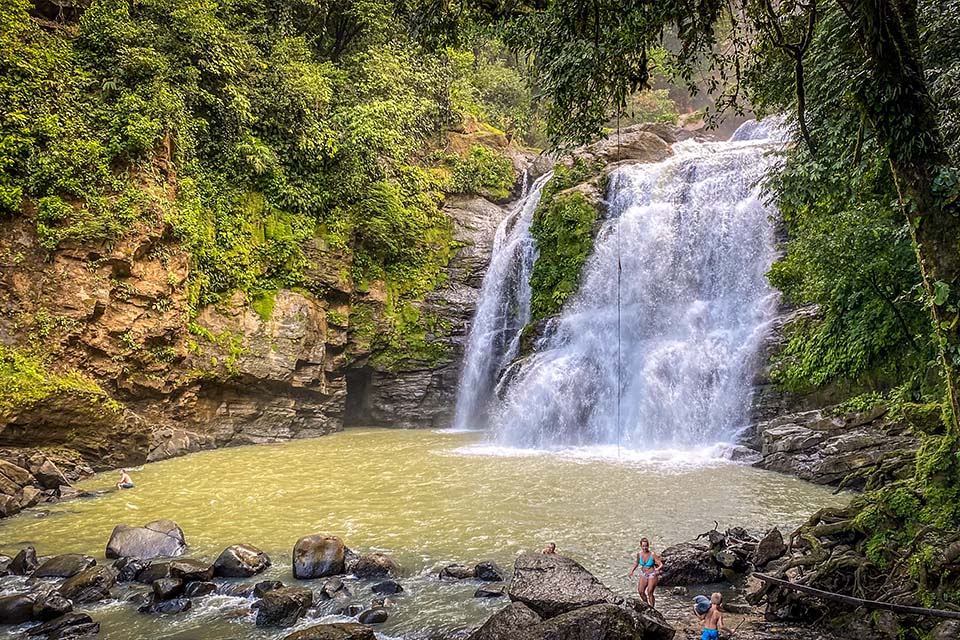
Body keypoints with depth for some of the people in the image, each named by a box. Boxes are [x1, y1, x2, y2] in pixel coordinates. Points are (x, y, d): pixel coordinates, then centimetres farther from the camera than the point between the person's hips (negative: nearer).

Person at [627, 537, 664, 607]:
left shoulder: (653, 555, -20)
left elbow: (661, 565, -19)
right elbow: (636, 563, 11)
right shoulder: (639, 554, -8)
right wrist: (632, 571, 1)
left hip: (652, 576, -4)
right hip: (643, 575, 5)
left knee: (650, 593, -6)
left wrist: (657, 569, -39)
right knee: (641, 592, 0)